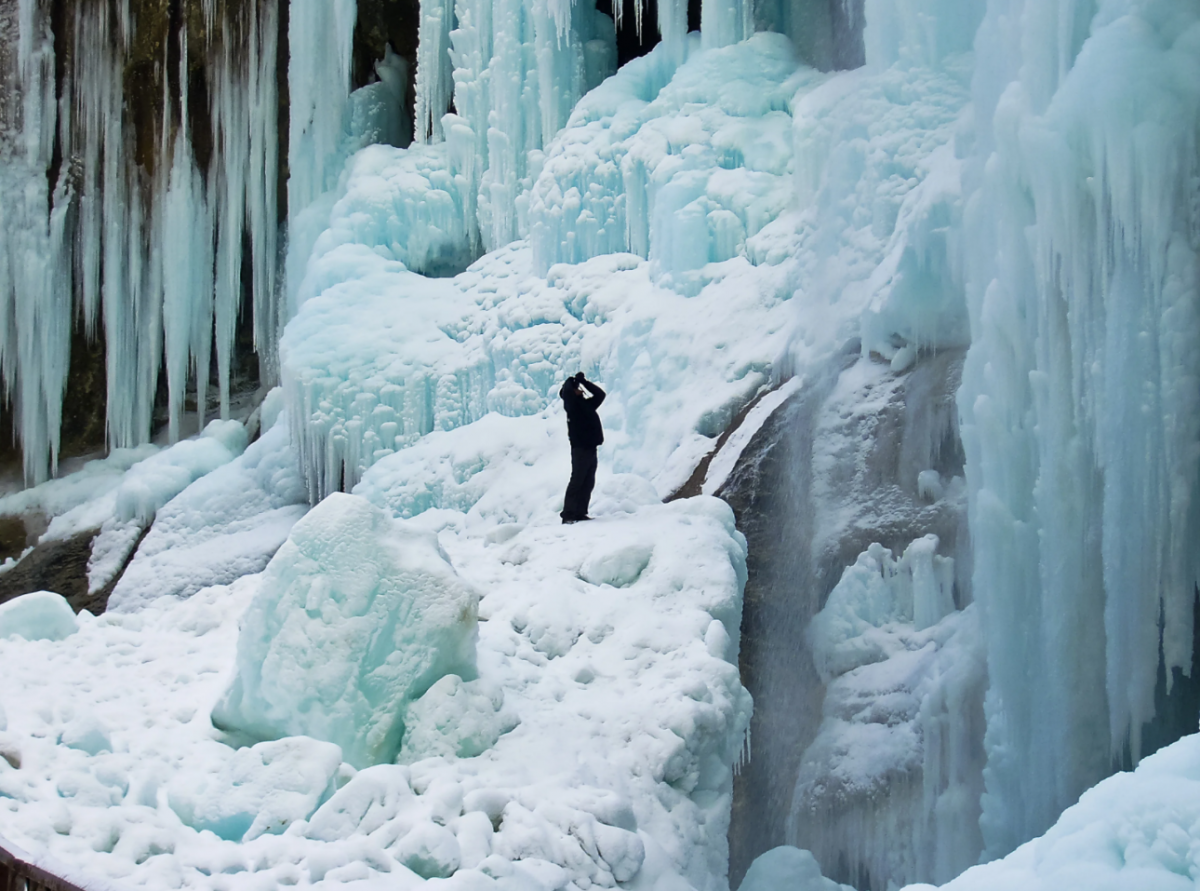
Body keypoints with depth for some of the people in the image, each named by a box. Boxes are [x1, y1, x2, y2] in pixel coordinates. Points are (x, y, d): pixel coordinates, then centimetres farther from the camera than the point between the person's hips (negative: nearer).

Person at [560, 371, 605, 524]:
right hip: (580, 448, -8)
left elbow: (600, 394, 24)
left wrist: (584, 382, 15)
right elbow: (566, 391, -22)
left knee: (588, 483, 8)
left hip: (590, 448, 8)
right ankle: (567, 514, -10)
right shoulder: (572, 405, -5)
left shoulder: (587, 404, 17)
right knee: (577, 481, -10)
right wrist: (574, 380, -3)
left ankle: (580, 512, 13)